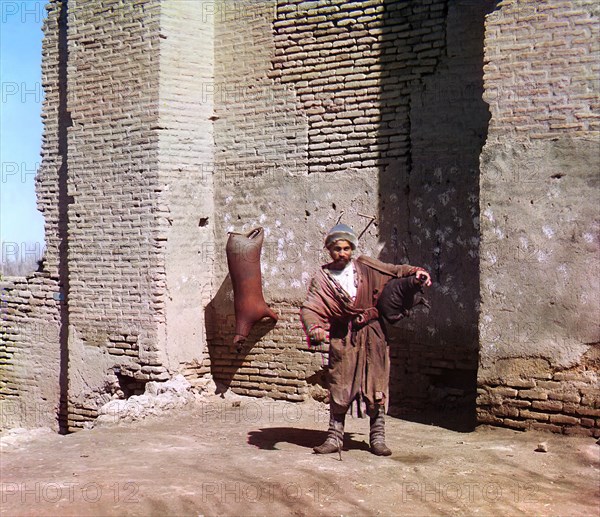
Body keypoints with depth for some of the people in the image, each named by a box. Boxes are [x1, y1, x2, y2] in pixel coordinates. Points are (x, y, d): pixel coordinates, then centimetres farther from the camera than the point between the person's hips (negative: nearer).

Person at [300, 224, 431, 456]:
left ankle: (377, 438, 9)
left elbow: (395, 271, 16)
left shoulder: (365, 267, 6)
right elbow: (310, 308, -10)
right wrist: (314, 328, -30)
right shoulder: (322, 278, 1)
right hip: (342, 339, -1)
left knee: (376, 386, 1)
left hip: (372, 335, 1)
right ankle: (334, 437, 11)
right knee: (339, 388, 2)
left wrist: (416, 273, -2)